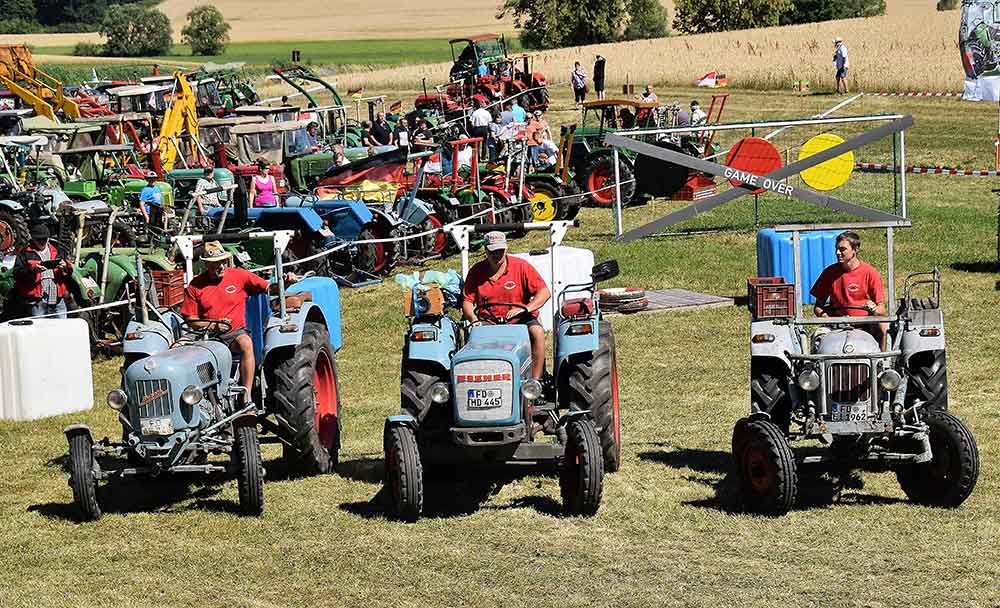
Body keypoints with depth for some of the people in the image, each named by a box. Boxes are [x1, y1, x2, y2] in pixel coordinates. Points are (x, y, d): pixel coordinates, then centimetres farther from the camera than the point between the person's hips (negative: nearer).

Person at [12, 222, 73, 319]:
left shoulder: (58, 250, 15)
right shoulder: (25, 253, 4)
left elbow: (70, 270, 15)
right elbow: (17, 273, -6)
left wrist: (65, 267, -8)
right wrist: (32, 270, -22)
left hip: (57, 300, 3)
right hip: (36, 301, -3)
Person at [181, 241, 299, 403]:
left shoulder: (239, 275, 5)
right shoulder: (195, 285, 4)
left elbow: (268, 288, 6)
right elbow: (190, 318, 4)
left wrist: (286, 282, -14)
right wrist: (213, 325, -11)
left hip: (236, 333, -1)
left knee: (246, 343, -36)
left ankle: (247, 397, -37)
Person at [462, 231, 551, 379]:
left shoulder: (521, 267, -1)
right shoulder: (476, 272, 6)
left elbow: (544, 292, -6)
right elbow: (467, 301, 5)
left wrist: (525, 308, -22)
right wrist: (473, 319, -16)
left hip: (519, 320, -1)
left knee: (537, 332, -31)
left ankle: (536, 379, -30)